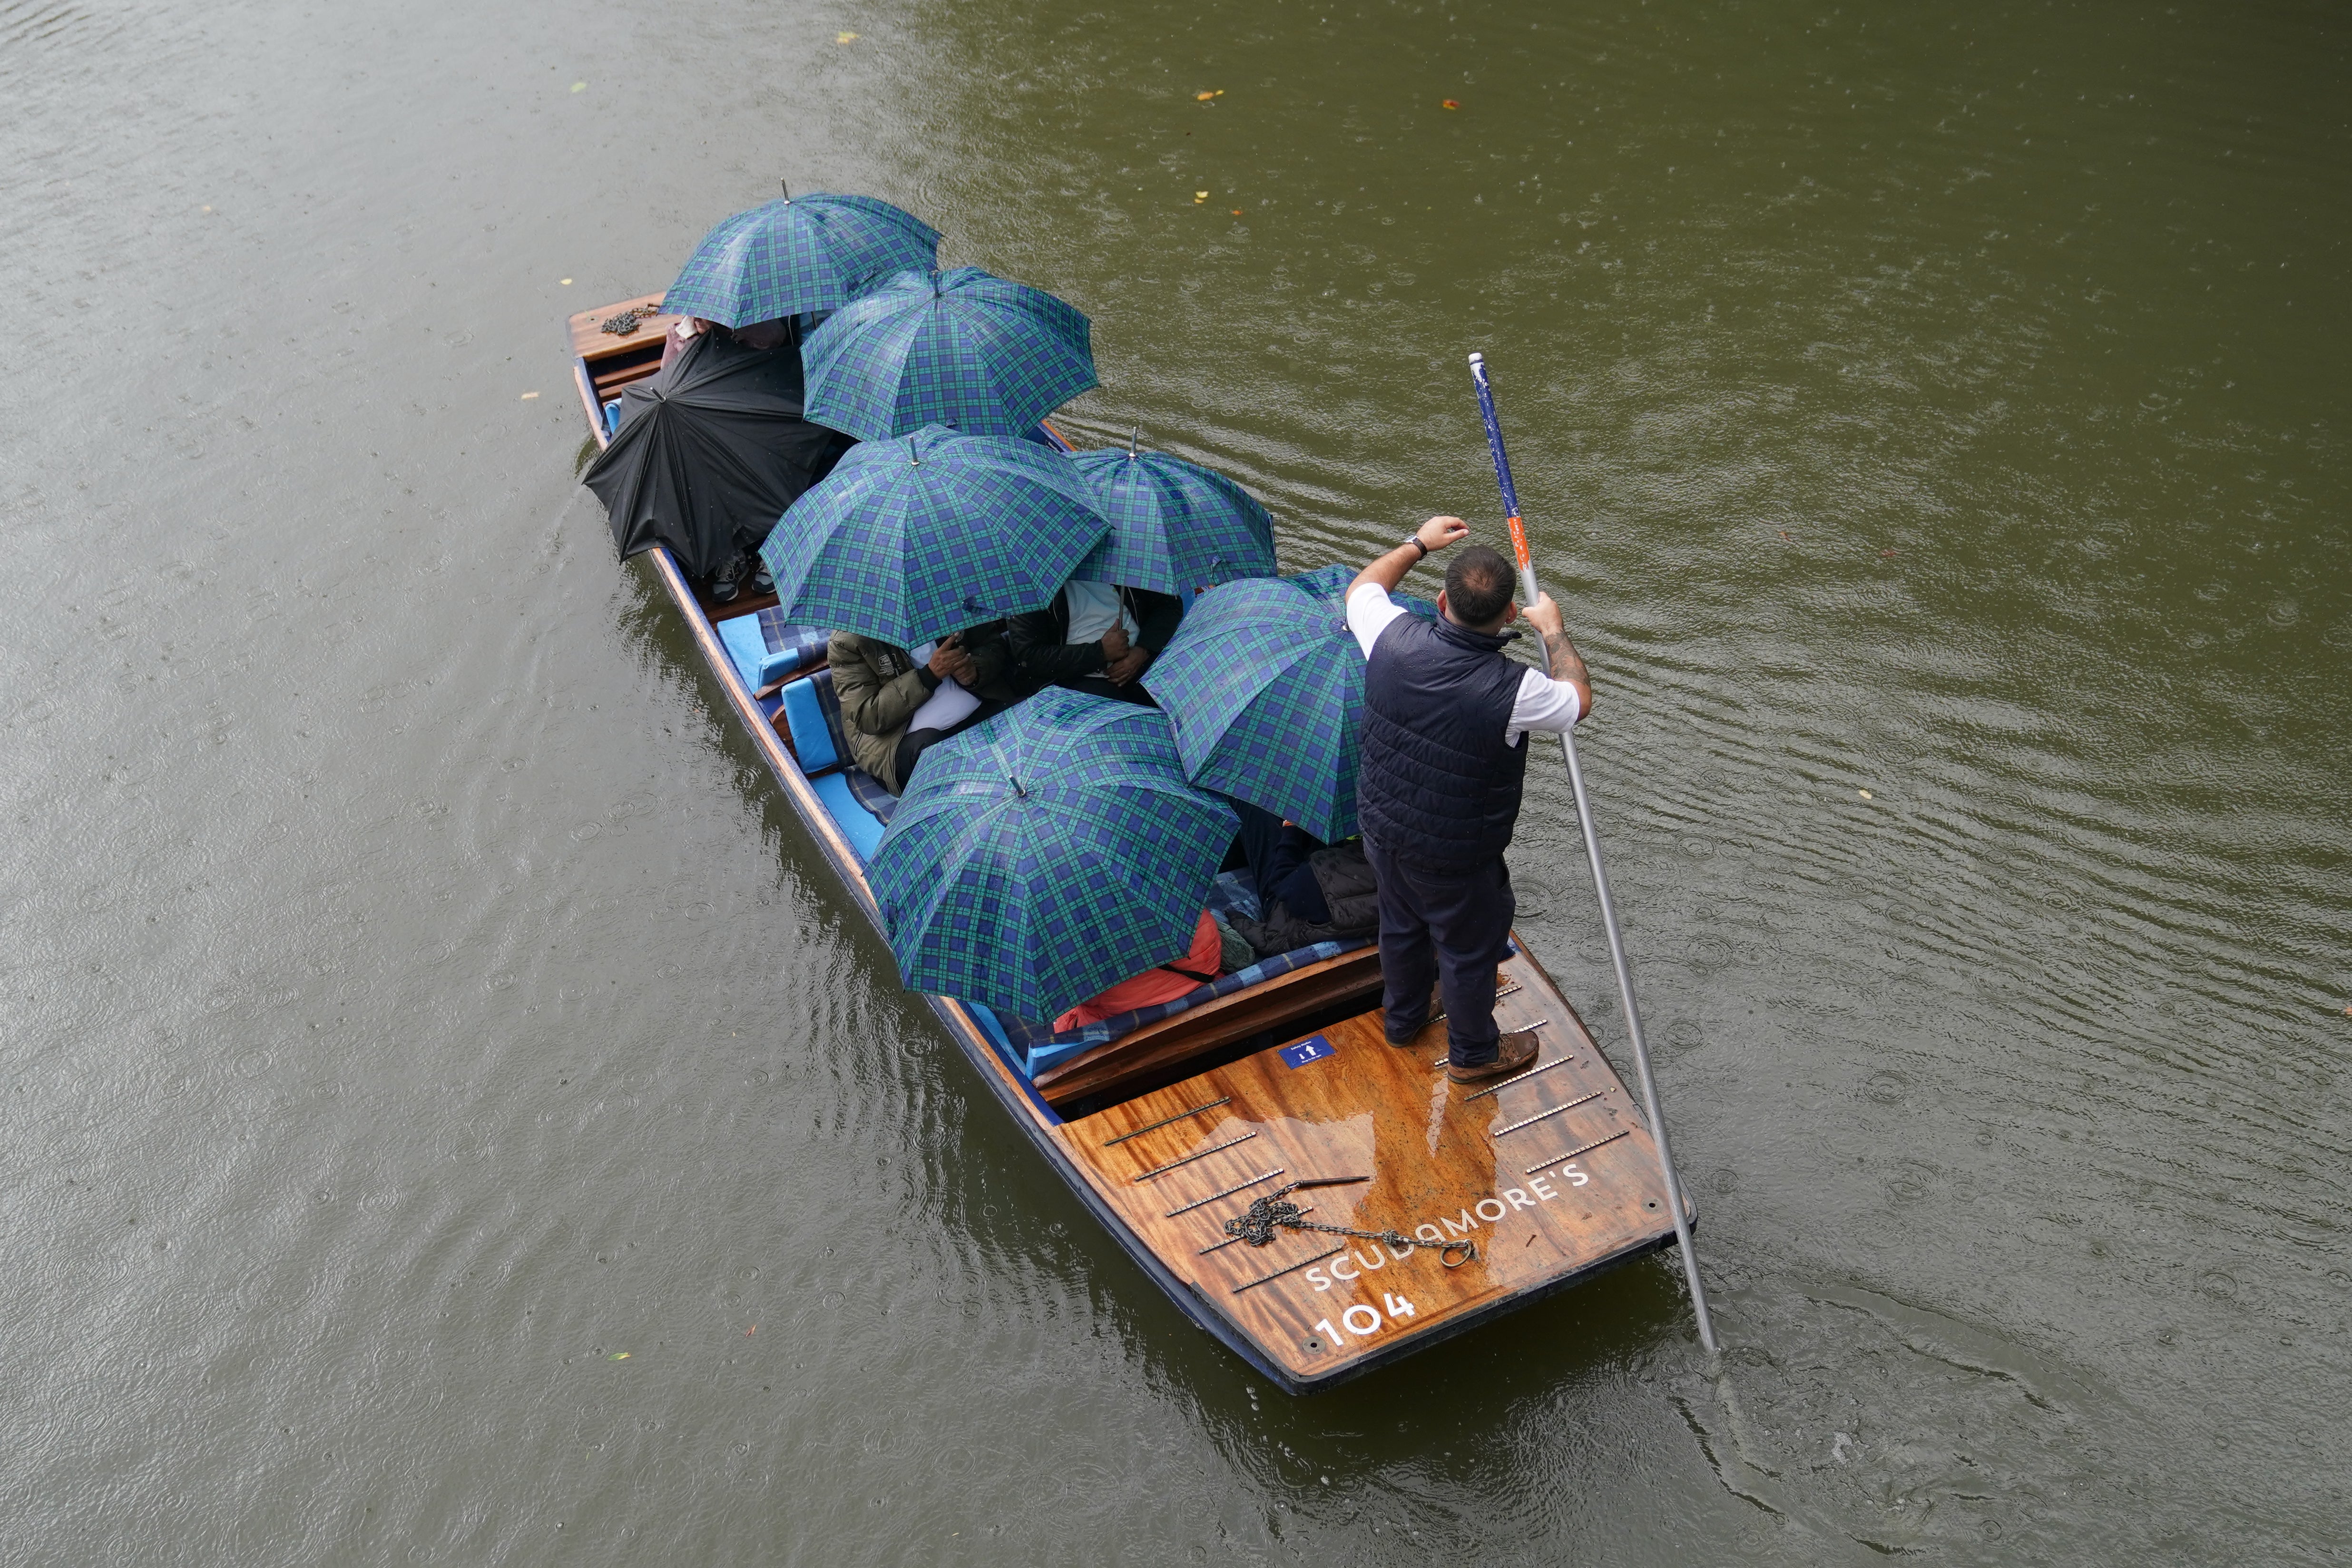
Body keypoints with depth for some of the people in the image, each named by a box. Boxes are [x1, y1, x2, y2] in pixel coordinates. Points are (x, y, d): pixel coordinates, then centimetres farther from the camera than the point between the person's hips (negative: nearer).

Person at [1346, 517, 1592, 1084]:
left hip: (1382, 829, 5)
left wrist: (1418, 543, 15)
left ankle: (1402, 1017, 57)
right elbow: (1579, 700, -8)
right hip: (1454, 858, -5)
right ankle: (1473, 1053, 45)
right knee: (1468, 949, 21)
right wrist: (1554, 632, 6)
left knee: (1402, 925, 31)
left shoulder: (1395, 642, -23)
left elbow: (1362, 588, 3)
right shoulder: (1513, 691, -33)